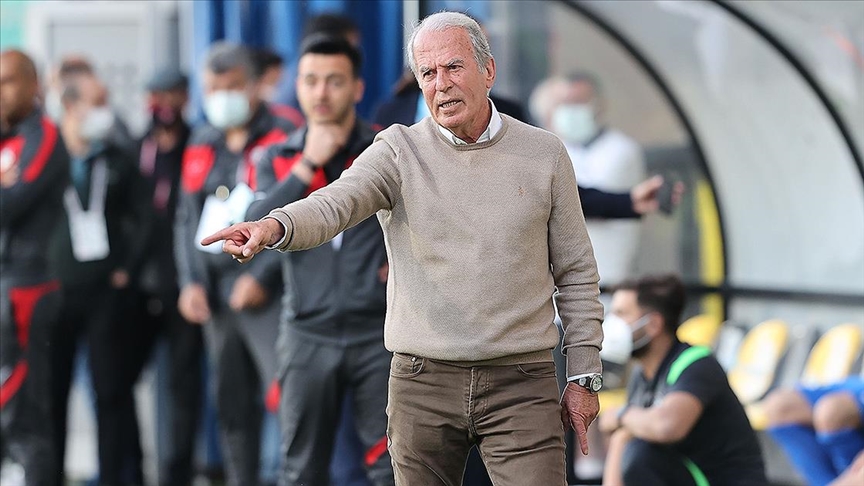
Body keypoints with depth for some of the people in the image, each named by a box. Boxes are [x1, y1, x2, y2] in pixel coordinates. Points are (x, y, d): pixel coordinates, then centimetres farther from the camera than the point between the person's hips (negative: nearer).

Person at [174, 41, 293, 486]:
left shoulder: (281, 138, -5)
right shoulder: (203, 143, 15)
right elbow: (187, 218, 18)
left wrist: (263, 278, -15)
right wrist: (191, 282, 6)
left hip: (266, 293, -7)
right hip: (216, 294, 7)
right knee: (232, 403, 11)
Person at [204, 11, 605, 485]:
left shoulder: (544, 153, 5)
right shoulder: (399, 152, 1)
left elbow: (576, 272, 10)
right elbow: (335, 203, -18)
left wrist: (583, 376, 6)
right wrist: (274, 226, -40)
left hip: (521, 381, 0)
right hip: (423, 381, 0)